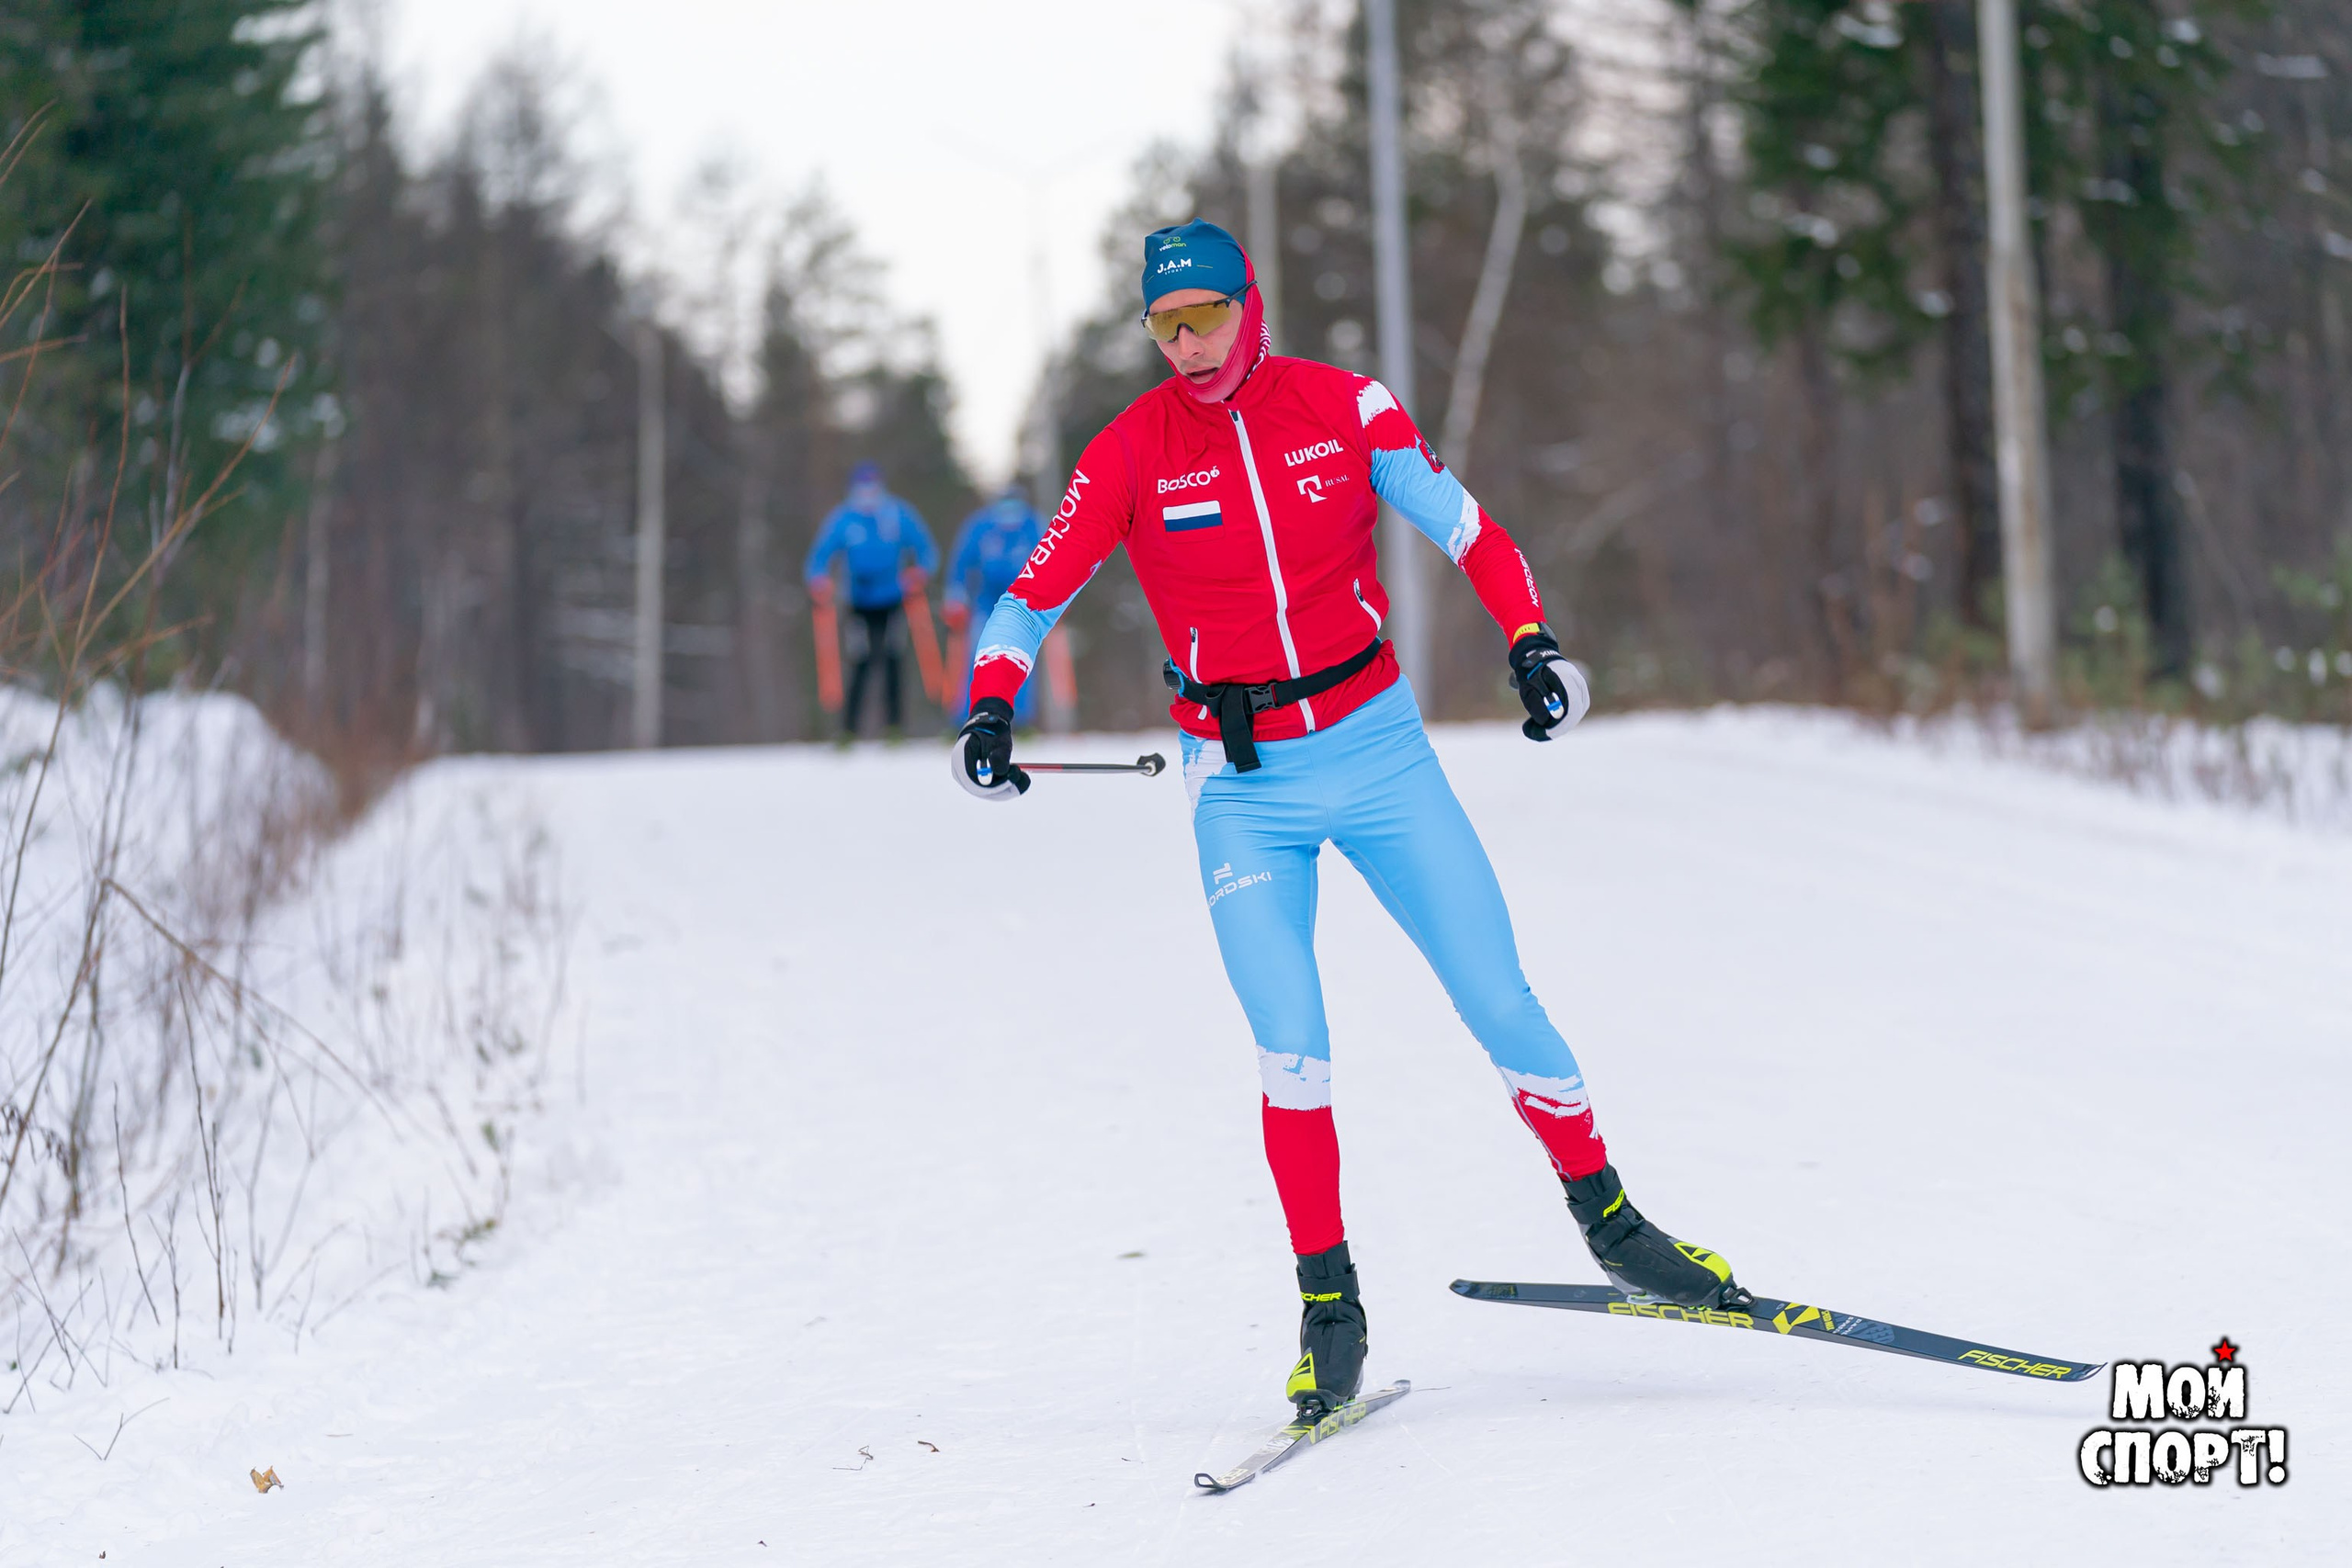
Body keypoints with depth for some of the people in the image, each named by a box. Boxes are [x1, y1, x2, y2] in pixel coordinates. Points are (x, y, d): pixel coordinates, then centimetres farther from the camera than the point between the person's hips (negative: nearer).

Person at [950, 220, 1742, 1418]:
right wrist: (990, 709, -20)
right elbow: (1034, 595, -3)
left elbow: (1464, 528, 1)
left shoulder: (1344, 408, -5)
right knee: (1291, 1055, -13)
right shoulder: (1132, 452, -5)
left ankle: (1608, 1220, 22)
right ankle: (1329, 1305, 3)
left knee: (1502, 1005, 1)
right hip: (1245, 786, -1)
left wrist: (1529, 639, -14)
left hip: (1377, 748, 1)